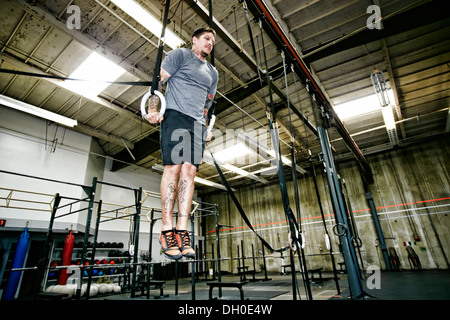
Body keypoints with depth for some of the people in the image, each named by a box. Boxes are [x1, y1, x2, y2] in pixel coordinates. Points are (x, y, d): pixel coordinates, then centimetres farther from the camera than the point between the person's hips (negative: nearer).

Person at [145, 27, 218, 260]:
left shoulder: (213, 73, 30)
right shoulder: (180, 55, 13)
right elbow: (159, 80, 3)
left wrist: (207, 127, 16)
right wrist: (152, 109, -9)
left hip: (198, 124, 5)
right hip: (175, 115, -5)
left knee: (189, 171, -8)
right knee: (173, 167, -14)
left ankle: (182, 231, -9)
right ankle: (167, 230, -8)